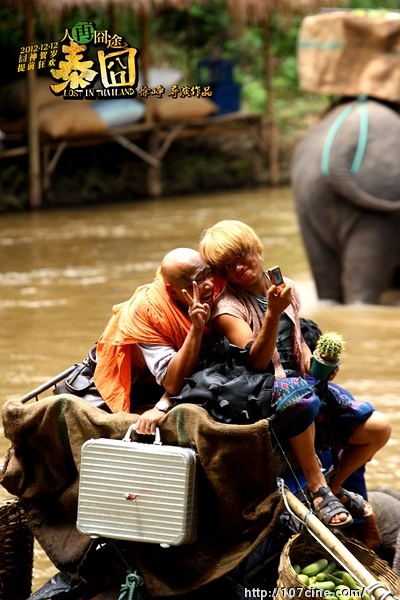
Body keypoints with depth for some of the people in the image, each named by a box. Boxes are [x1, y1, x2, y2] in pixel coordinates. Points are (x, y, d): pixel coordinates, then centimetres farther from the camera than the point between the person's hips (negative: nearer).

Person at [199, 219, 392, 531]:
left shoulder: (285, 288, 14)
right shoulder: (227, 308, -4)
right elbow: (257, 360, -16)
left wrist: (315, 363, 5)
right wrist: (273, 313, -28)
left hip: (303, 379, 6)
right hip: (266, 387, -6)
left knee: (379, 427, -12)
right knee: (302, 398, -43)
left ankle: (335, 486, 13)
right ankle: (317, 489, -27)